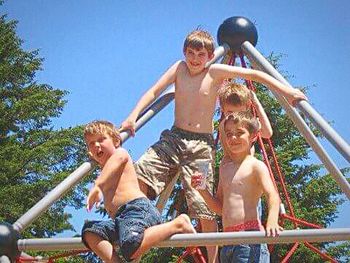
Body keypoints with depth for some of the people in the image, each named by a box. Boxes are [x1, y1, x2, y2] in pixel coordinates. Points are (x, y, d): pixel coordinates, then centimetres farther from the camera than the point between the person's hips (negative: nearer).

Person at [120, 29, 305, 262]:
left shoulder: (216, 72, 0)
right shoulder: (179, 68, 8)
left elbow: (255, 74, -2)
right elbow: (154, 92, 3)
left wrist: (286, 91, -9)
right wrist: (133, 116, -10)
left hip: (201, 143, -3)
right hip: (174, 137, 3)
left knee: (205, 211, -7)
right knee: (139, 176, -18)